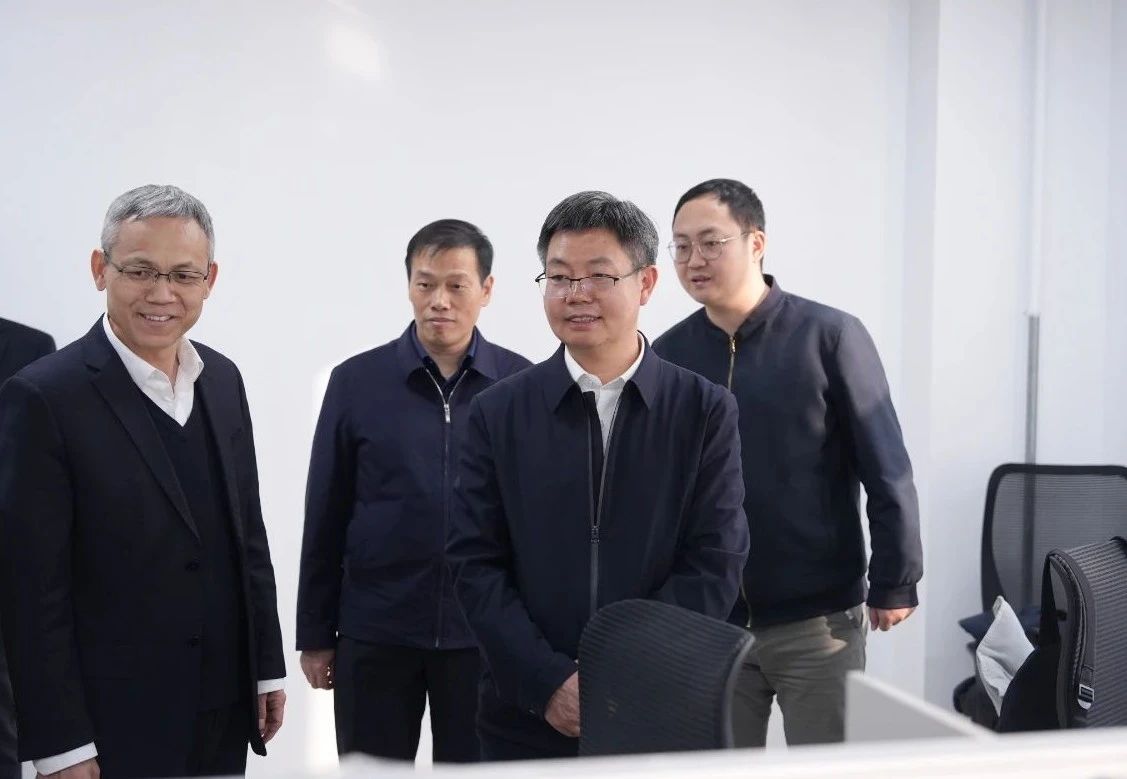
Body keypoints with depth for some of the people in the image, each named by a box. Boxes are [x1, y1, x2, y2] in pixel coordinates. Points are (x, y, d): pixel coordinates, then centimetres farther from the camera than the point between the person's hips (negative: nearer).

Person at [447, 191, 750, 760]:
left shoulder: (706, 411, -1)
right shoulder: (498, 413, 2)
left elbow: (717, 563, -6)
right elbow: (474, 562, -2)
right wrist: (549, 682, -12)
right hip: (527, 718, 1)